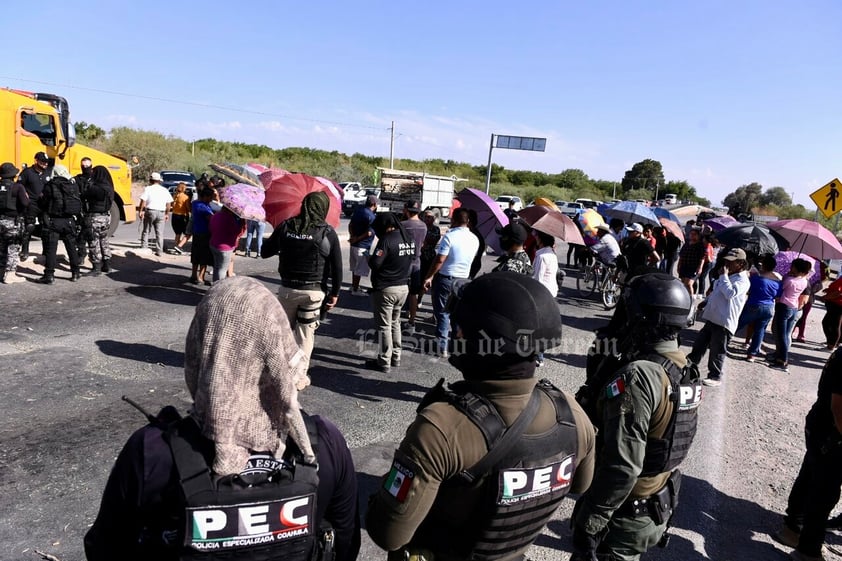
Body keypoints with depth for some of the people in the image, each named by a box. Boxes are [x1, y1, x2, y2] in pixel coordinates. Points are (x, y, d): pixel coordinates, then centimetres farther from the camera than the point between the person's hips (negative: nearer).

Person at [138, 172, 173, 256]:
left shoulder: (148, 188, -2)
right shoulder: (165, 190, 8)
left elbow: (143, 201, -9)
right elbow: (169, 204, 7)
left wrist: (141, 211, -2)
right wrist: (167, 214, 16)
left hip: (150, 211, -2)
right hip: (161, 213, 2)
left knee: (146, 231, 11)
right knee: (159, 233, 4)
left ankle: (143, 248, 10)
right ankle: (159, 252, 2)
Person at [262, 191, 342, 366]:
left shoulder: (285, 227, -1)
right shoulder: (328, 232, -6)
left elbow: (265, 252, 6)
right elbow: (337, 267, -4)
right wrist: (334, 293, 6)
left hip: (287, 288, 2)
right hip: (313, 291, -2)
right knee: (306, 336, 9)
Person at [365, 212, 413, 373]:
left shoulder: (387, 239, -17)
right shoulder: (409, 239, 6)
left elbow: (374, 263, -20)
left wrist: (369, 258, -1)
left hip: (385, 289, -7)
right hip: (403, 287, 7)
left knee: (384, 326, 3)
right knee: (395, 323, 20)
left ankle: (384, 362, 11)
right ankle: (396, 357, 28)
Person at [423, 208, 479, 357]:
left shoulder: (449, 236, -16)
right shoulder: (475, 239, 2)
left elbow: (439, 260, -18)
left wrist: (429, 276, -11)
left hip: (445, 278, -5)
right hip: (463, 279, 5)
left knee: (442, 313, 4)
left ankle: (442, 346, 6)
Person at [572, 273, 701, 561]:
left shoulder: (637, 376, -29)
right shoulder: (686, 370, -1)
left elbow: (622, 468, -31)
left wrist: (586, 524, -21)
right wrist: (609, 367, 0)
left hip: (623, 516, -8)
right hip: (660, 507, 8)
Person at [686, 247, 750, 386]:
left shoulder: (742, 280, -13)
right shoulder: (728, 276, 15)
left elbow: (730, 293, -31)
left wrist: (724, 275, -23)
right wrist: (706, 302, 14)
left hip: (724, 322, -9)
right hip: (712, 317, 9)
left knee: (717, 352, 2)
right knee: (699, 342, 17)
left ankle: (715, 377, 16)